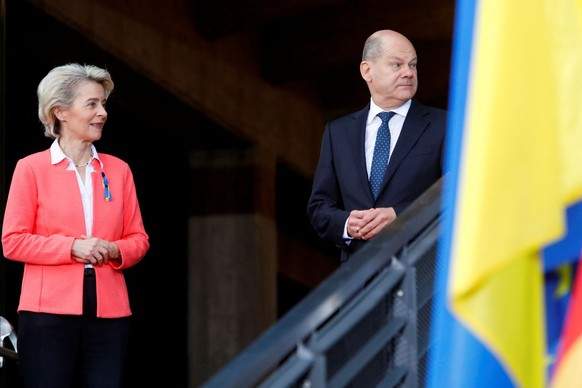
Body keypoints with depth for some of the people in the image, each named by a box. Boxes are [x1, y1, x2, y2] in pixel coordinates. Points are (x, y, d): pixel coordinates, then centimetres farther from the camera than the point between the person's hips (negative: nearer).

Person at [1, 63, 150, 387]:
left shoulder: (118, 169, 12)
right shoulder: (31, 168, 2)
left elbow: (138, 239, 15)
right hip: (50, 312, -3)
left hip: (109, 313, 3)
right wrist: (72, 247, -12)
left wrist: (115, 251, -7)